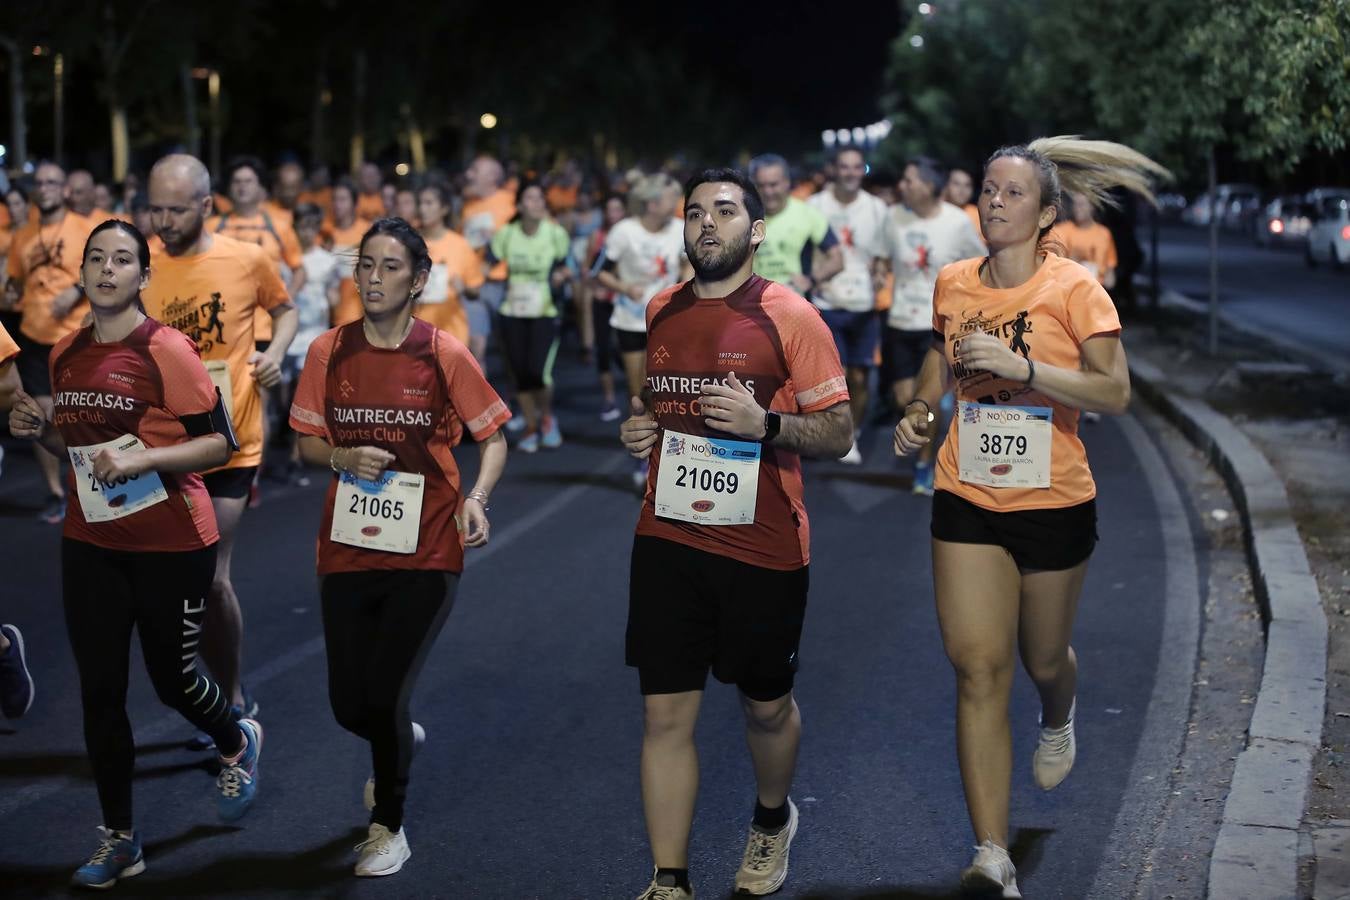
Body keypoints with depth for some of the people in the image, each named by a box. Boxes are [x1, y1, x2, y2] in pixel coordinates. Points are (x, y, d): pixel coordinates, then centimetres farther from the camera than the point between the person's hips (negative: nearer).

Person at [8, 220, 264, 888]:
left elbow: (220, 442, -13)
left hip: (171, 544, -5)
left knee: (171, 680, 7)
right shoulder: (66, 354, 6)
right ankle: (118, 840, 17)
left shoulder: (166, 351, -14)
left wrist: (143, 458, -25)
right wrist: (41, 429, -1)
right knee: (99, 691, 4)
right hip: (90, 542, 5)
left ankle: (238, 744, 42)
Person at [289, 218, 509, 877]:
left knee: (385, 697, -7)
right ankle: (400, 744, 44)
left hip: (425, 554, -3)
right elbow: (308, 443, 8)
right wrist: (344, 458, -13)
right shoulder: (328, 352, 0)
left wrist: (476, 498, -16)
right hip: (347, 550, 3)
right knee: (348, 704, 5)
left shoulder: (445, 355, -6)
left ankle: (388, 825, 19)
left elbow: (492, 439, 2)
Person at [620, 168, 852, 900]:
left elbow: (838, 433, -7)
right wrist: (637, 427, 3)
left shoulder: (790, 316, -8)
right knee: (664, 714, 1)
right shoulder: (659, 312, 7)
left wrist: (766, 424, -24)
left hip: (763, 547, -3)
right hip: (668, 540, 3)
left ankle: (772, 821, 44)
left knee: (766, 705, 14)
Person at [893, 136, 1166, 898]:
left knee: (1043, 657, 15)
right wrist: (923, 409, 4)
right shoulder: (954, 283, 1)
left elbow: (1116, 393, -17)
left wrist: (1021, 366, -27)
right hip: (968, 500, 2)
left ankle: (1059, 720, 56)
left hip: (1054, 503, -2)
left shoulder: (1073, 286, -11)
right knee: (979, 668, -7)